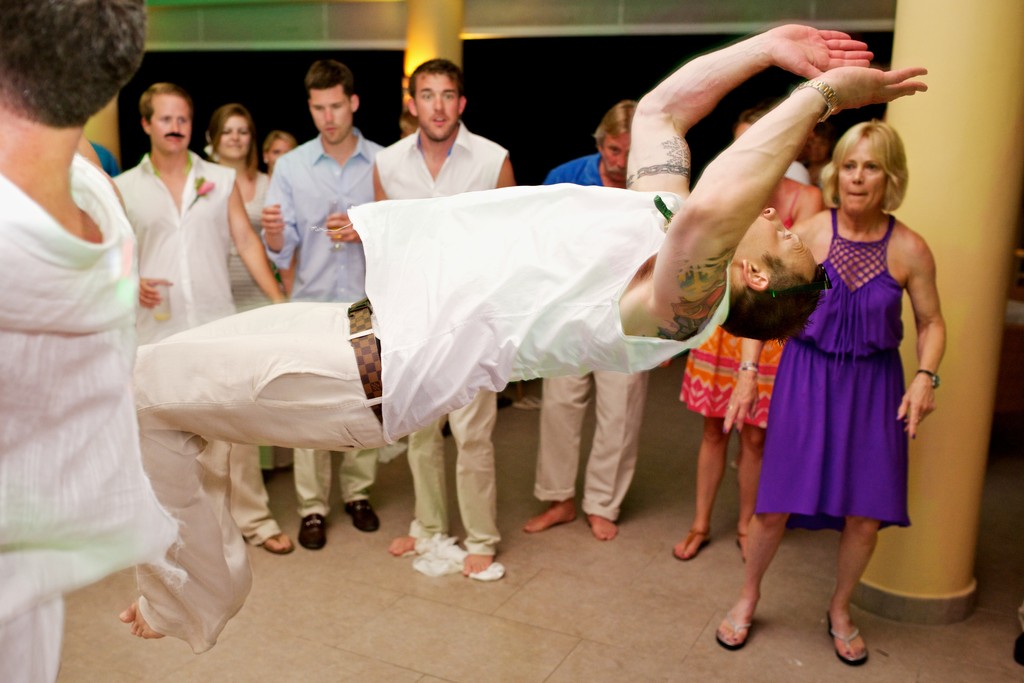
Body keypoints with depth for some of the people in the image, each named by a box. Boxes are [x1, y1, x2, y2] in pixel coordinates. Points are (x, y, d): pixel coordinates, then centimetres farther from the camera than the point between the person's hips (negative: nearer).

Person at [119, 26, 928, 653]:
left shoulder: (687, 301, -18)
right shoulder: (662, 207, 10)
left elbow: (707, 208, -39)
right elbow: (660, 103, 21)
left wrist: (821, 93, -28)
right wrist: (771, 45, 16)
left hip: (369, 365, -9)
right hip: (370, 320, 9)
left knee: (141, 389, -7)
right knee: (162, 372, 18)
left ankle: (194, 598, 11)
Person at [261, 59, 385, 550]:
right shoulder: (291, 166, 3)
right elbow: (281, 251, -1)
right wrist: (274, 232, -23)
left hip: (368, 303, 0)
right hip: (311, 303, 0)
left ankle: (358, 492, 26)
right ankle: (312, 506, 14)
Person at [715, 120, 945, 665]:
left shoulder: (910, 250, -7)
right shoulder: (807, 234, -9)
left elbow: (931, 323, 4)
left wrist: (926, 376, -9)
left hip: (873, 385, 1)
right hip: (807, 376, -1)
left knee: (865, 516, 4)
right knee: (775, 507, -1)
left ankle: (840, 608, 32)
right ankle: (748, 597, 26)